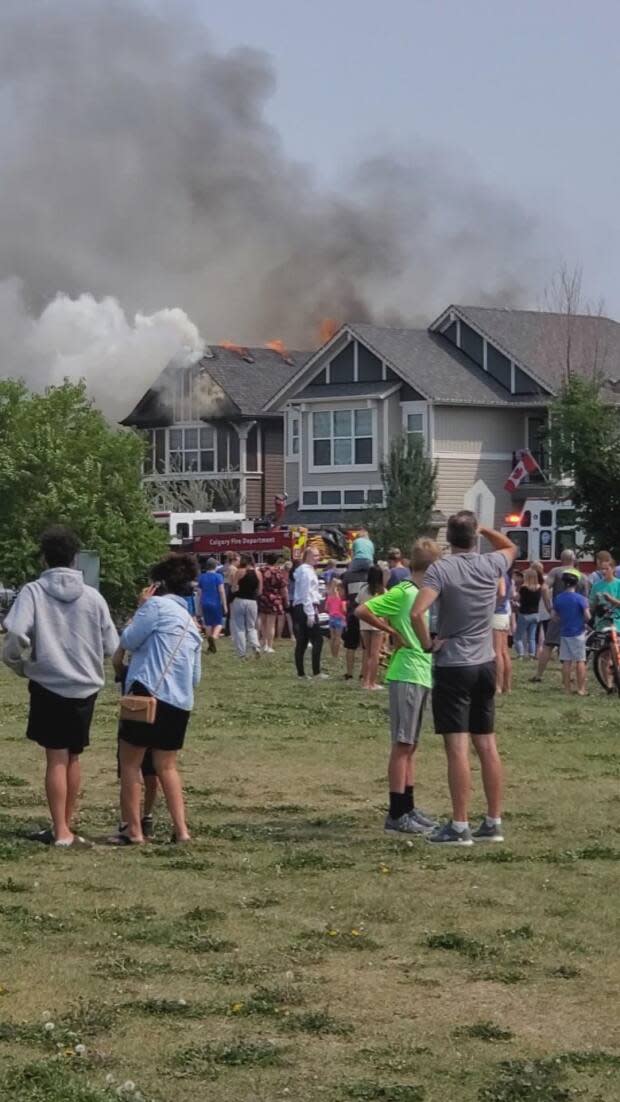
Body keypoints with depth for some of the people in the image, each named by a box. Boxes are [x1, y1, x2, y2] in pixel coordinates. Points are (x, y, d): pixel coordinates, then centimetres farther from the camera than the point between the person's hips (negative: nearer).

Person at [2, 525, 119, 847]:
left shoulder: (34, 592, -8)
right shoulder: (92, 597, 0)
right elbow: (111, 646, 3)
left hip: (49, 685, -3)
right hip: (85, 687, 3)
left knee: (56, 758, -1)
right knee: (73, 758, 15)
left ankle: (61, 831, -4)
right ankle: (66, 826, 24)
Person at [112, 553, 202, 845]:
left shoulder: (157, 605, -4)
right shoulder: (191, 624, 21)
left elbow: (129, 640, 0)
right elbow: (195, 676, 22)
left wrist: (141, 608, 9)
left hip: (148, 693, -7)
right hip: (180, 702, 7)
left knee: (130, 762, 3)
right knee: (167, 766, 14)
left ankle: (133, 830, 1)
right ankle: (181, 829, 4)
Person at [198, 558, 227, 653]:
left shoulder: (201, 577, 6)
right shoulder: (218, 576, -8)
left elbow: (200, 592, 12)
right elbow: (222, 591, -13)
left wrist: (201, 604, 22)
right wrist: (225, 605, -11)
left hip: (205, 603, 4)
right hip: (216, 603, -4)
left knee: (208, 624, 11)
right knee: (219, 623, 4)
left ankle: (210, 646, 13)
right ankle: (213, 636, -26)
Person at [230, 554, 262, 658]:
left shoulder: (240, 572, -7)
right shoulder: (258, 574, 4)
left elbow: (234, 589, -9)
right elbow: (260, 592, 5)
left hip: (240, 600, -3)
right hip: (252, 602, 3)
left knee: (239, 627, 5)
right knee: (251, 627, 14)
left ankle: (242, 652, 2)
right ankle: (256, 646, -10)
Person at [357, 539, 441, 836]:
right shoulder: (403, 593, -12)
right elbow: (362, 611, -17)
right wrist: (393, 633, -13)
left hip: (423, 675, 9)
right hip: (406, 675, -9)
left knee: (410, 745, 13)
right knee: (402, 745, -6)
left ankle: (407, 808, 20)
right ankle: (397, 815, -4)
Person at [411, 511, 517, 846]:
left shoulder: (441, 569, -13)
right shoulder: (490, 565, 3)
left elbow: (417, 612, -25)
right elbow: (511, 548, 28)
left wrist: (427, 643, -11)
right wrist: (484, 529, 24)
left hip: (453, 667, -6)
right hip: (485, 665, 6)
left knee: (457, 748, -6)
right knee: (487, 745, 11)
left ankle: (460, 827, -6)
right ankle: (494, 822, 16)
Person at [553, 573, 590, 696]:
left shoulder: (558, 599, 3)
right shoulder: (580, 598, -10)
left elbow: (556, 616, 6)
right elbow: (587, 616, -14)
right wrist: (583, 621, 7)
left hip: (564, 633, 4)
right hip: (578, 632, -4)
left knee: (566, 661, 7)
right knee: (580, 661, 1)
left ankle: (567, 688, 8)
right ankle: (581, 689, 0)